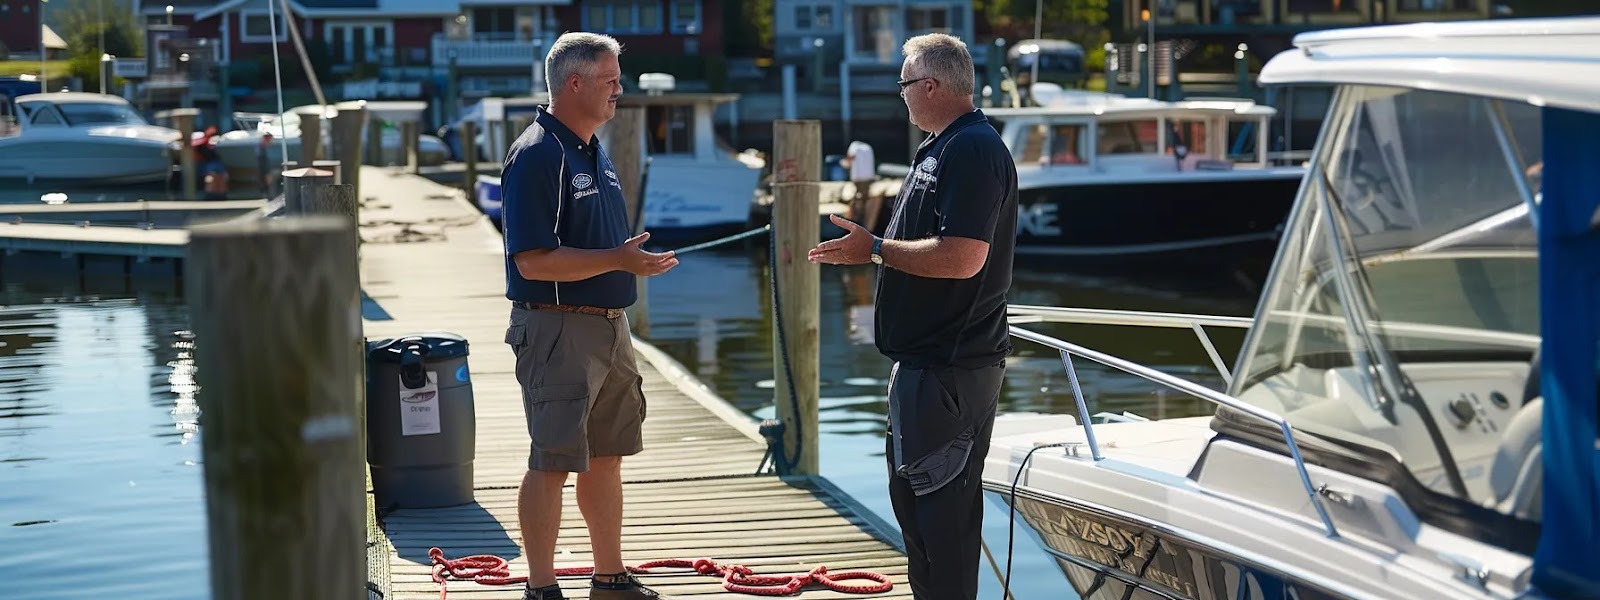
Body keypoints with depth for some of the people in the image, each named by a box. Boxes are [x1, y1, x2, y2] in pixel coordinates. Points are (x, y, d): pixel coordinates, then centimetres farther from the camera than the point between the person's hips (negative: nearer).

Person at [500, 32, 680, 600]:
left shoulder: (594, 153, 14)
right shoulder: (536, 155, -16)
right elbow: (534, 260, -22)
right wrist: (619, 260, -22)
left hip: (609, 326, 9)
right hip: (559, 329, -9)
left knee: (606, 456, 15)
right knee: (552, 462, -4)